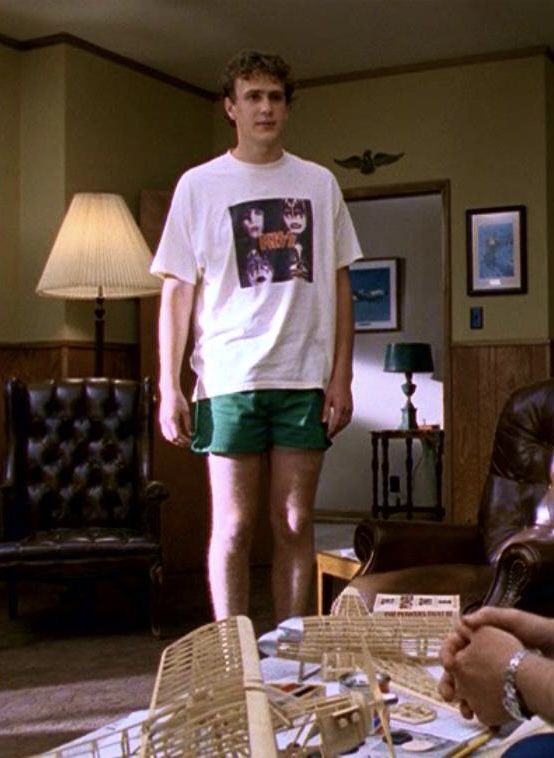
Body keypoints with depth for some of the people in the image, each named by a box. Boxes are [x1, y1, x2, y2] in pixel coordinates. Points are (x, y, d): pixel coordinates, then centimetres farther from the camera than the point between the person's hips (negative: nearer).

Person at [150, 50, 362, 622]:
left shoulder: (319, 183, 11)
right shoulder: (199, 185, 5)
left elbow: (339, 284, 10)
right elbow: (177, 289, 2)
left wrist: (341, 377, 3)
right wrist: (169, 387, -4)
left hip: (304, 379, 2)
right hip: (229, 379, -2)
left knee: (295, 525, 6)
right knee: (233, 525, 1)